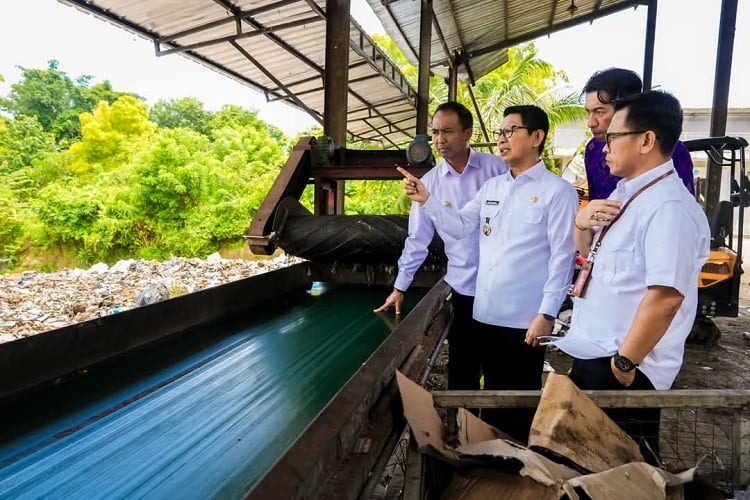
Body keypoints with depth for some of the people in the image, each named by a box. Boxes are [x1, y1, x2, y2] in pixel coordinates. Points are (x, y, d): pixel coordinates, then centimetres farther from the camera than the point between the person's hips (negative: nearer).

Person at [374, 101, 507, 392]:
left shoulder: (497, 168, -5)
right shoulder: (430, 182, 0)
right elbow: (417, 238, 4)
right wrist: (400, 287, 5)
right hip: (463, 286, 1)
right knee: (461, 366, 11)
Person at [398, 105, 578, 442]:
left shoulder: (557, 192, -7)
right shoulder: (491, 187, 12)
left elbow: (562, 256, -12)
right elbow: (460, 226, 6)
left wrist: (546, 314, -15)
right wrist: (426, 200, -8)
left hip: (525, 320, -6)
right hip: (486, 315, 6)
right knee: (493, 396, 21)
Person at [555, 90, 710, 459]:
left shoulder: (669, 207, -22)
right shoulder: (626, 194, 8)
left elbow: (665, 297, -28)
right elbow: (590, 252, 20)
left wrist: (625, 362, -20)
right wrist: (582, 222, -1)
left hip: (622, 369, -9)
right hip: (591, 358, 9)